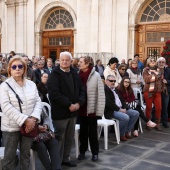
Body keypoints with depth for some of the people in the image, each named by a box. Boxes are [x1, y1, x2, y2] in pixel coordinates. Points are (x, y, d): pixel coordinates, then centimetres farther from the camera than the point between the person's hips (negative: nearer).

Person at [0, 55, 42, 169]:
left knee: (26, 154, 15)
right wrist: (24, 120, -22)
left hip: (29, 125, 4)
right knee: (10, 155, 7)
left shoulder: (31, 84, 8)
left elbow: (38, 101, 3)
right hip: (11, 126, -3)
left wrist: (33, 118, -15)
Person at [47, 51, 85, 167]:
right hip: (60, 112, -6)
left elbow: (81, 90, 9)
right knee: (60, 138, 3)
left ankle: (66, 158, 29)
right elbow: (54, 93, -20)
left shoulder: (75, 74, 11)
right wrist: (69, 105, -22)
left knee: (70, 137, 15)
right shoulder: (54, 75, -9)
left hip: (73, 111, 6)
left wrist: (79, 103, -9)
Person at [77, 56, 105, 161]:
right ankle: (82, 151, 29)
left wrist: (99, 110, -13)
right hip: (81, 108, 4)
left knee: (92, 131, 9)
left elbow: (101, 94, -11)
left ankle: (95, 152, 25)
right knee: (83, 130, 15)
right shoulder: (79, 75, 1)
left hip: (92, 109, -3)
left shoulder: (96, 75, -11)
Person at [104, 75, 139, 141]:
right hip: (111, 111, -10)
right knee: (125, 117, -31)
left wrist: (124, 108, -1)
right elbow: (108, 102, -21)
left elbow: (121, 99, 19)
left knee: (136, 113, 3)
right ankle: (121, 135, -8)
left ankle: (127, 132, 7)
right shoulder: (104, 89, -10)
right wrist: (119, 109, -17)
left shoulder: (115, 90, 20)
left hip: (120, 109, 10)